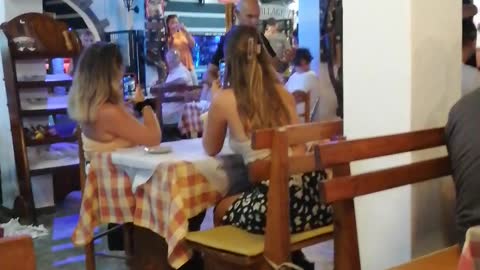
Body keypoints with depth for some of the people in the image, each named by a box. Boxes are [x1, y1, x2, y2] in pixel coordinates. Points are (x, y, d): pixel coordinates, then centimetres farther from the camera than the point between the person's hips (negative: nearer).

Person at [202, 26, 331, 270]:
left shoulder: (224, 99, -2)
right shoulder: (282, 93, 11)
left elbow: (211, 149, 17)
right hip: (313, 194, 6)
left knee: (222, 210, 27)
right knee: (238, 203, 35)